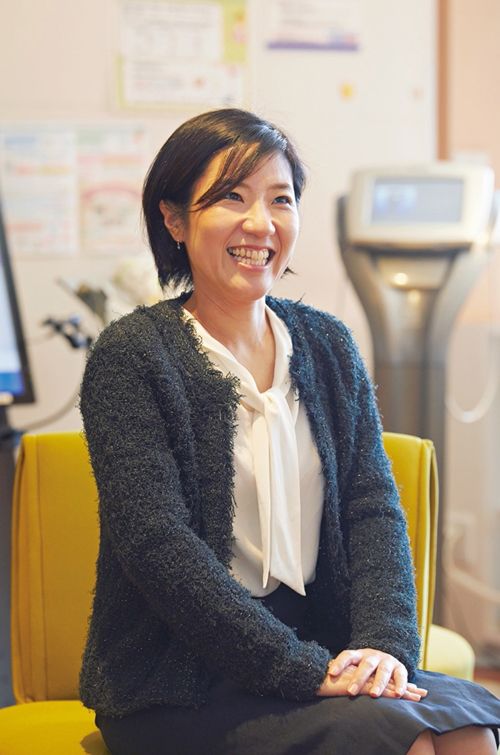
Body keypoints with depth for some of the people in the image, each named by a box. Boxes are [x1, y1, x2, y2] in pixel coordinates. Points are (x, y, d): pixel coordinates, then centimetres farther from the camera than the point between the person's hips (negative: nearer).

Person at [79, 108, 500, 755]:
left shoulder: (328, 345, 11)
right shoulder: (130, 356, -6)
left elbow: (373, 508, 5)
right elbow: (158, 544, -15)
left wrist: (386, 642, -13)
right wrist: (301, 669, -20)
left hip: (316, 647, 5)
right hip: (178, 689, -5)